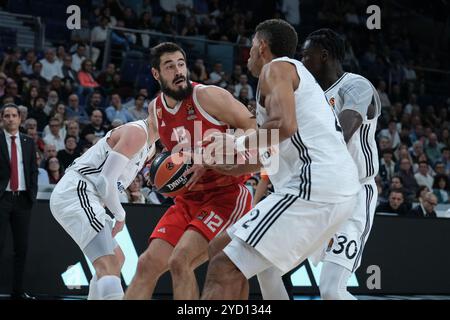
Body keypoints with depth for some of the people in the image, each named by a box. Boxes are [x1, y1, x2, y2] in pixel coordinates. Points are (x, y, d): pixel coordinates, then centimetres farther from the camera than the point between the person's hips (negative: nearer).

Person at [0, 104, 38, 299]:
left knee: (22, 246, 5)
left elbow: (34, 171, 13)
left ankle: (18, 290, 10)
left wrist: (32, 194, 3)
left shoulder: (28, 142, 12)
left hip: (23, 199, 4)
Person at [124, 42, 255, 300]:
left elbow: (255, 130, -15)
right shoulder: (155, 109, 7)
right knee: (148, 264, 0)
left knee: (180, 261, -23)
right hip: (190, 199, 7)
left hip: (227, 195, -7)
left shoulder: (208, 96, -14)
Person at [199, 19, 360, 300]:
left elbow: (284, 125, -19)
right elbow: (267, 155, 36)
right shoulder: (298, 75, 30)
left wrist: (237, 144, -4)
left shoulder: (276, 67, 1)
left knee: (224, 269, -16)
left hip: (315, 187, -10)